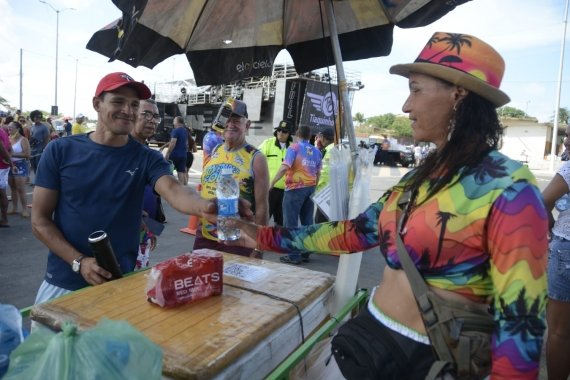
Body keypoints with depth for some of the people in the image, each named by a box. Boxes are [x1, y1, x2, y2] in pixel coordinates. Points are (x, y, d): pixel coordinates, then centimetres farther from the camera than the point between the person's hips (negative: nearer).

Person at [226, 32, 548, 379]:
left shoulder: (508, 189, -19)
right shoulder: (419, 177, 4)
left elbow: (521, 316, -18)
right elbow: (354, 233, 5)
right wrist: (268, 237, 6)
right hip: (373, 331, 7)